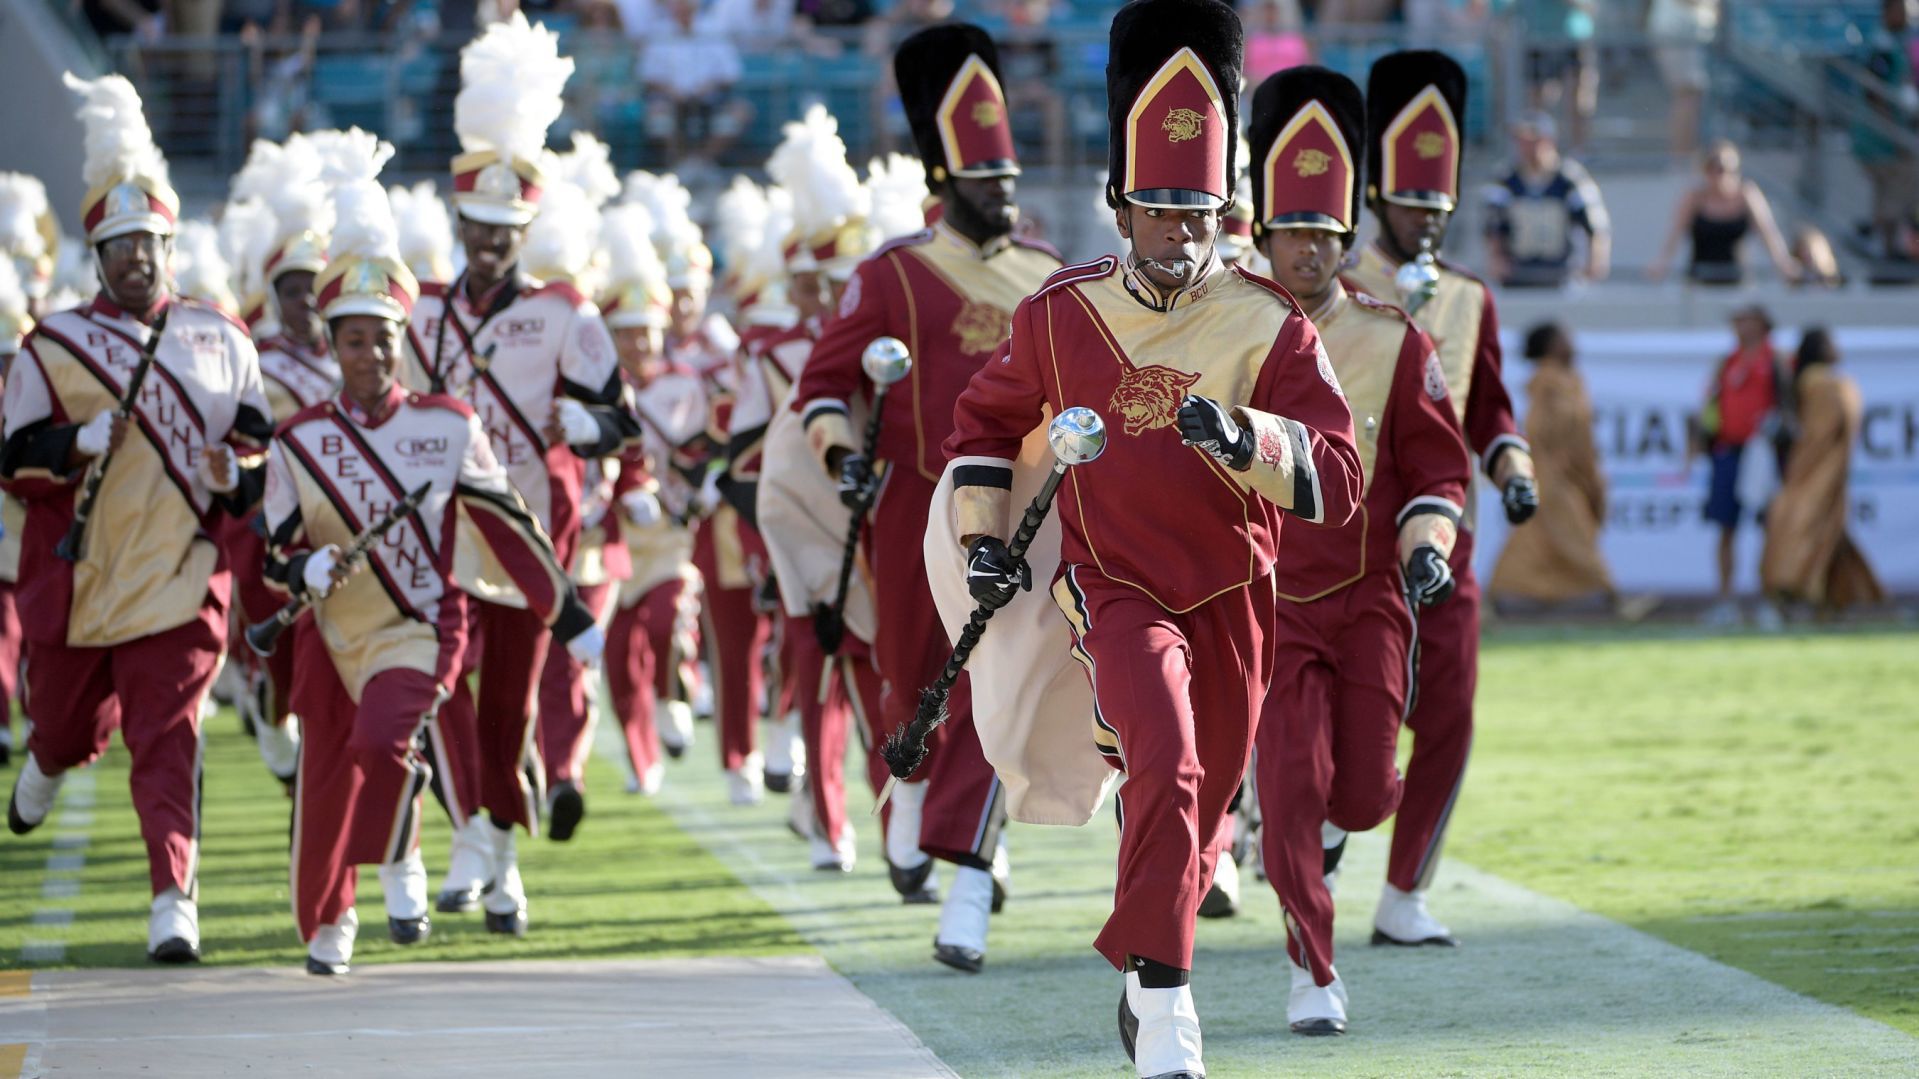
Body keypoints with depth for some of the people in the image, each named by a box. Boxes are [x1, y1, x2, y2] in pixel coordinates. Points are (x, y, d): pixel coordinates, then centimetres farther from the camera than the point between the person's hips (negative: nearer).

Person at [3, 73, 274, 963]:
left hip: (179, 581, 0)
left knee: (168, 738, -11)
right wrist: (80, 441, -20)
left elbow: (261, 441, 17)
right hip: (75, 579, 0)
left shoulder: (219, 341, 8)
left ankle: (174, 899, -15)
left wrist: (237, 477, -5)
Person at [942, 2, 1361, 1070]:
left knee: (1198, 819, 16)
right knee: (1167, 761, -27)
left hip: (1234, 603, 2)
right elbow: (987, 419, 15)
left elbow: (1337, 481, -19)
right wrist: (985, 539, 5)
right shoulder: (1061, 313, -4)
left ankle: (1147, 984, 44)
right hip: (1117, 590, -2)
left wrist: (1242, 437, -36)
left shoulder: (1274, 326, -10)